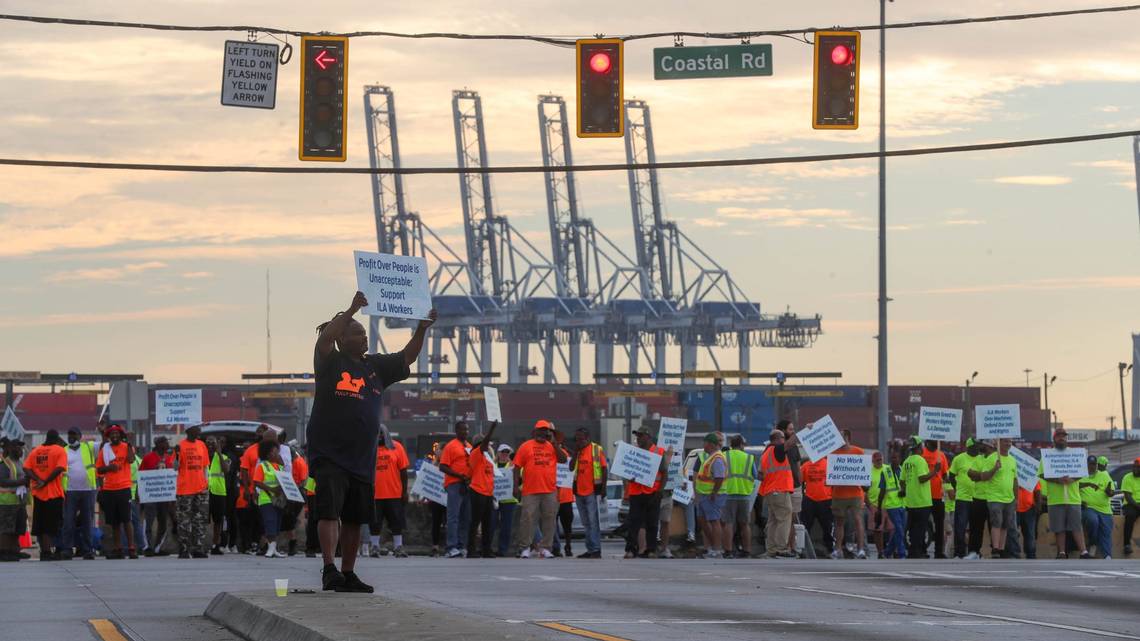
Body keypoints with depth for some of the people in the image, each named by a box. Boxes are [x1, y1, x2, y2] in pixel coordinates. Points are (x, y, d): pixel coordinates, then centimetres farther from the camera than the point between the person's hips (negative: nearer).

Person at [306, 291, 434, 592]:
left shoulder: (376, 366, 15)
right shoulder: (331, 363, -2)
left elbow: (407, 358, 19)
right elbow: (324, 338, -20)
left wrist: (422, 330, 5)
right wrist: (351, 310, -26)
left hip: (362, 459, 6)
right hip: (329, 454, -6)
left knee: (354, 519, 10)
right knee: (329, 511, -17)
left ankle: (348, 574, 17)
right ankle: (329, 569, -23)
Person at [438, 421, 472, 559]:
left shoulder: (470, 447, 16)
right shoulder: (451, 446, -3)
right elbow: (443, 467, -8)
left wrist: (470, 478, 3)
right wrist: (459, 476, -16)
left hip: (467, 485, 7)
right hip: (454, 485, -7)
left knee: (466, 518, 7)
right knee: (453, 516, -10)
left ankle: (462, 546, 12)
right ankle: (452, 548, -14)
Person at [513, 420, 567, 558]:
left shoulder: (552, 447, 13)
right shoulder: (526, 447, 4)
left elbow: (563, 460, 1)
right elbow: (517, 467, 3)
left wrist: (554, 443, -2)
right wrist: (516, 486, -5)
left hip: (550, 491, 3)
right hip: (530, 491, -3)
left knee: (549, 519, 3)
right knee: (528, 519, -4)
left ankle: (545, 548, 9)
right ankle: (525, 548, 2)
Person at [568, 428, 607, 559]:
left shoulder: (596, 449, -6)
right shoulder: (577, 451, 13)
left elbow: (605, 469, -7)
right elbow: (571, 468, 5)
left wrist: (603, 488, -12)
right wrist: (575, 452, -4)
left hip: (592, 491, -7)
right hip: (579, 491, 7)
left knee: (593, 521, -8)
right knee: (586, 523, 11)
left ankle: (596, 550, -8)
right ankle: (590, 550, 16)